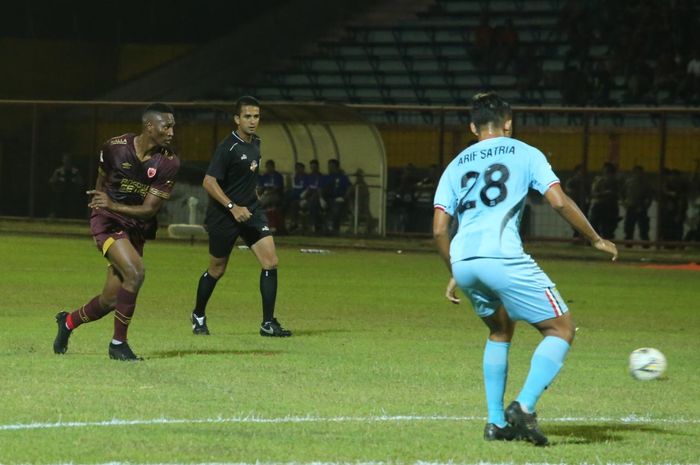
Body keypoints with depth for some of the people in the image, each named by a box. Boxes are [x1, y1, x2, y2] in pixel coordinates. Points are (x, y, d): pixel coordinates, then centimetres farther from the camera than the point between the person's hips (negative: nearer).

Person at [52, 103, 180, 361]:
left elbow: (149, 209, -13)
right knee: (135, 272, -27)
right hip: (108, 222, -3)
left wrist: (113, 205, -21)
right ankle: (118, 344, -15)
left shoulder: (169, 163, -11)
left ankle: (69, 321, 37)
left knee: (110, 300, 6)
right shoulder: (115, 147, -12)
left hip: (137, 228, 3)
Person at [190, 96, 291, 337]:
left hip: (251, 210, 6)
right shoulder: (227, 147, -17)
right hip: (224, 215, -6)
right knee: (217, 270, 8)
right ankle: (198, 315, 32)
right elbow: (209, 182, -22)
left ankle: (268, 323, -7)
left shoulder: (255, 143, 7)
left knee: (270, 262, -10)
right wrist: (233, 207, -28)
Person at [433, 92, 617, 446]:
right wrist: (596, 240, 13)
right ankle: (524, 407, -15)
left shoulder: (456, 165, 23)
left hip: (462, 261, 5)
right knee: (561, 329, 5)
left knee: (500, 330, 29)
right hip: (502, 257, -5)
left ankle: (496, 422, 20)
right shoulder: (524, 153, 13)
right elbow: (559, 202, 1)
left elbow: (439, 229, 16)